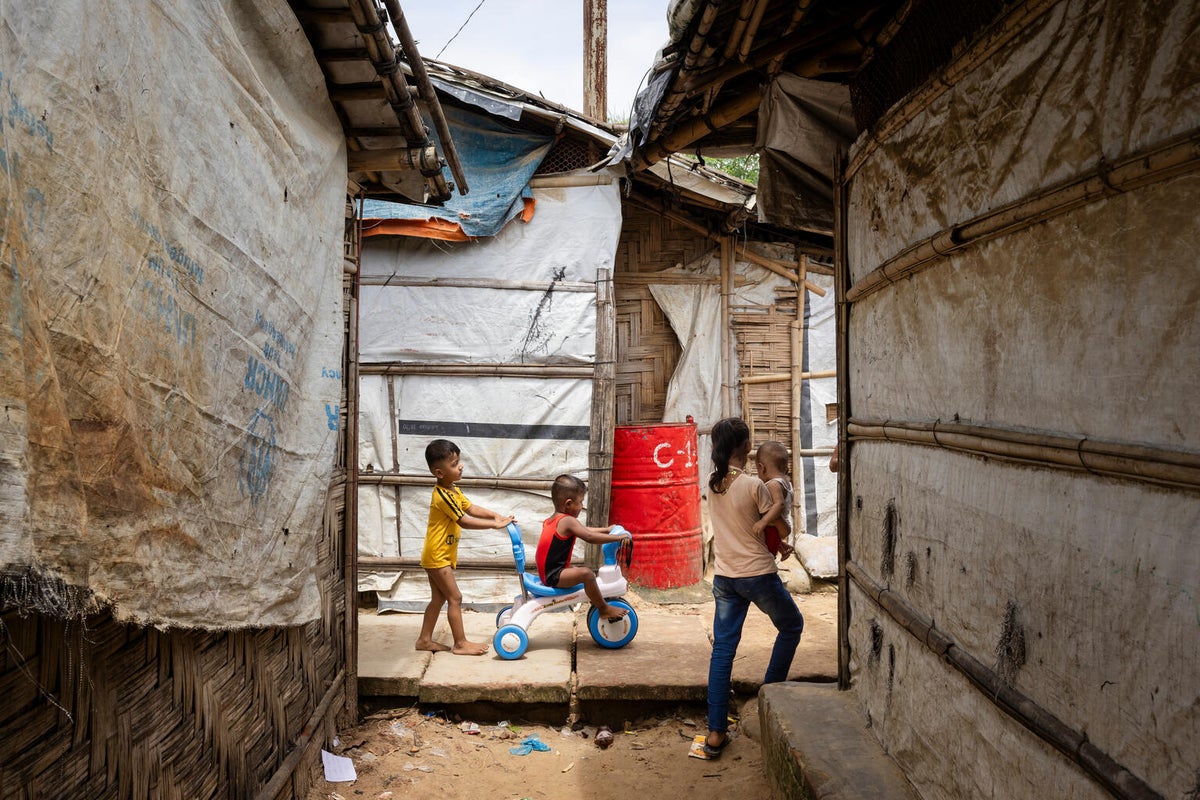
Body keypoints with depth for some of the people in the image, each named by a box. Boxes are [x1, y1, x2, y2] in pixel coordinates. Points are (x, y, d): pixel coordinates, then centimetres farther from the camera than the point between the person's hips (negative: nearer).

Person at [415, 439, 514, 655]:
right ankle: (460, 644, 3)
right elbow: (465, 521, -27)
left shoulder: (453, 490, 7)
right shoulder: (443, 495, -25)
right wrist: (495, 524, -23)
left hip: (440, 556, 10)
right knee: (455, 598, -4)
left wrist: (495, 515, -2)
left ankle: (424, 639, 26)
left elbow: (471, 508, 12)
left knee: (438, 599, 17)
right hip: (437, 556, -10)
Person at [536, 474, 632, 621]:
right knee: (586, 573, -27)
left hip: (545, 573, 11)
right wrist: (618, 537, -20)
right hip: (554, 576, -11)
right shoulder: (567, 521, -15)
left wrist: (606, 530, 24)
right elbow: (590, 537, -26)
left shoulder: (550, 520, 15)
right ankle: (604, 609, -14)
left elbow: (584, 530, 24)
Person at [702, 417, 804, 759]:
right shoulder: (754, 485, -16)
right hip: (758, 574, -5)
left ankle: (716, 732, 5)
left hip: (724, 577, 5)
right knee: (791, 626, 22)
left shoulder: (712, 484, 0)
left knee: (722, 649, 6)